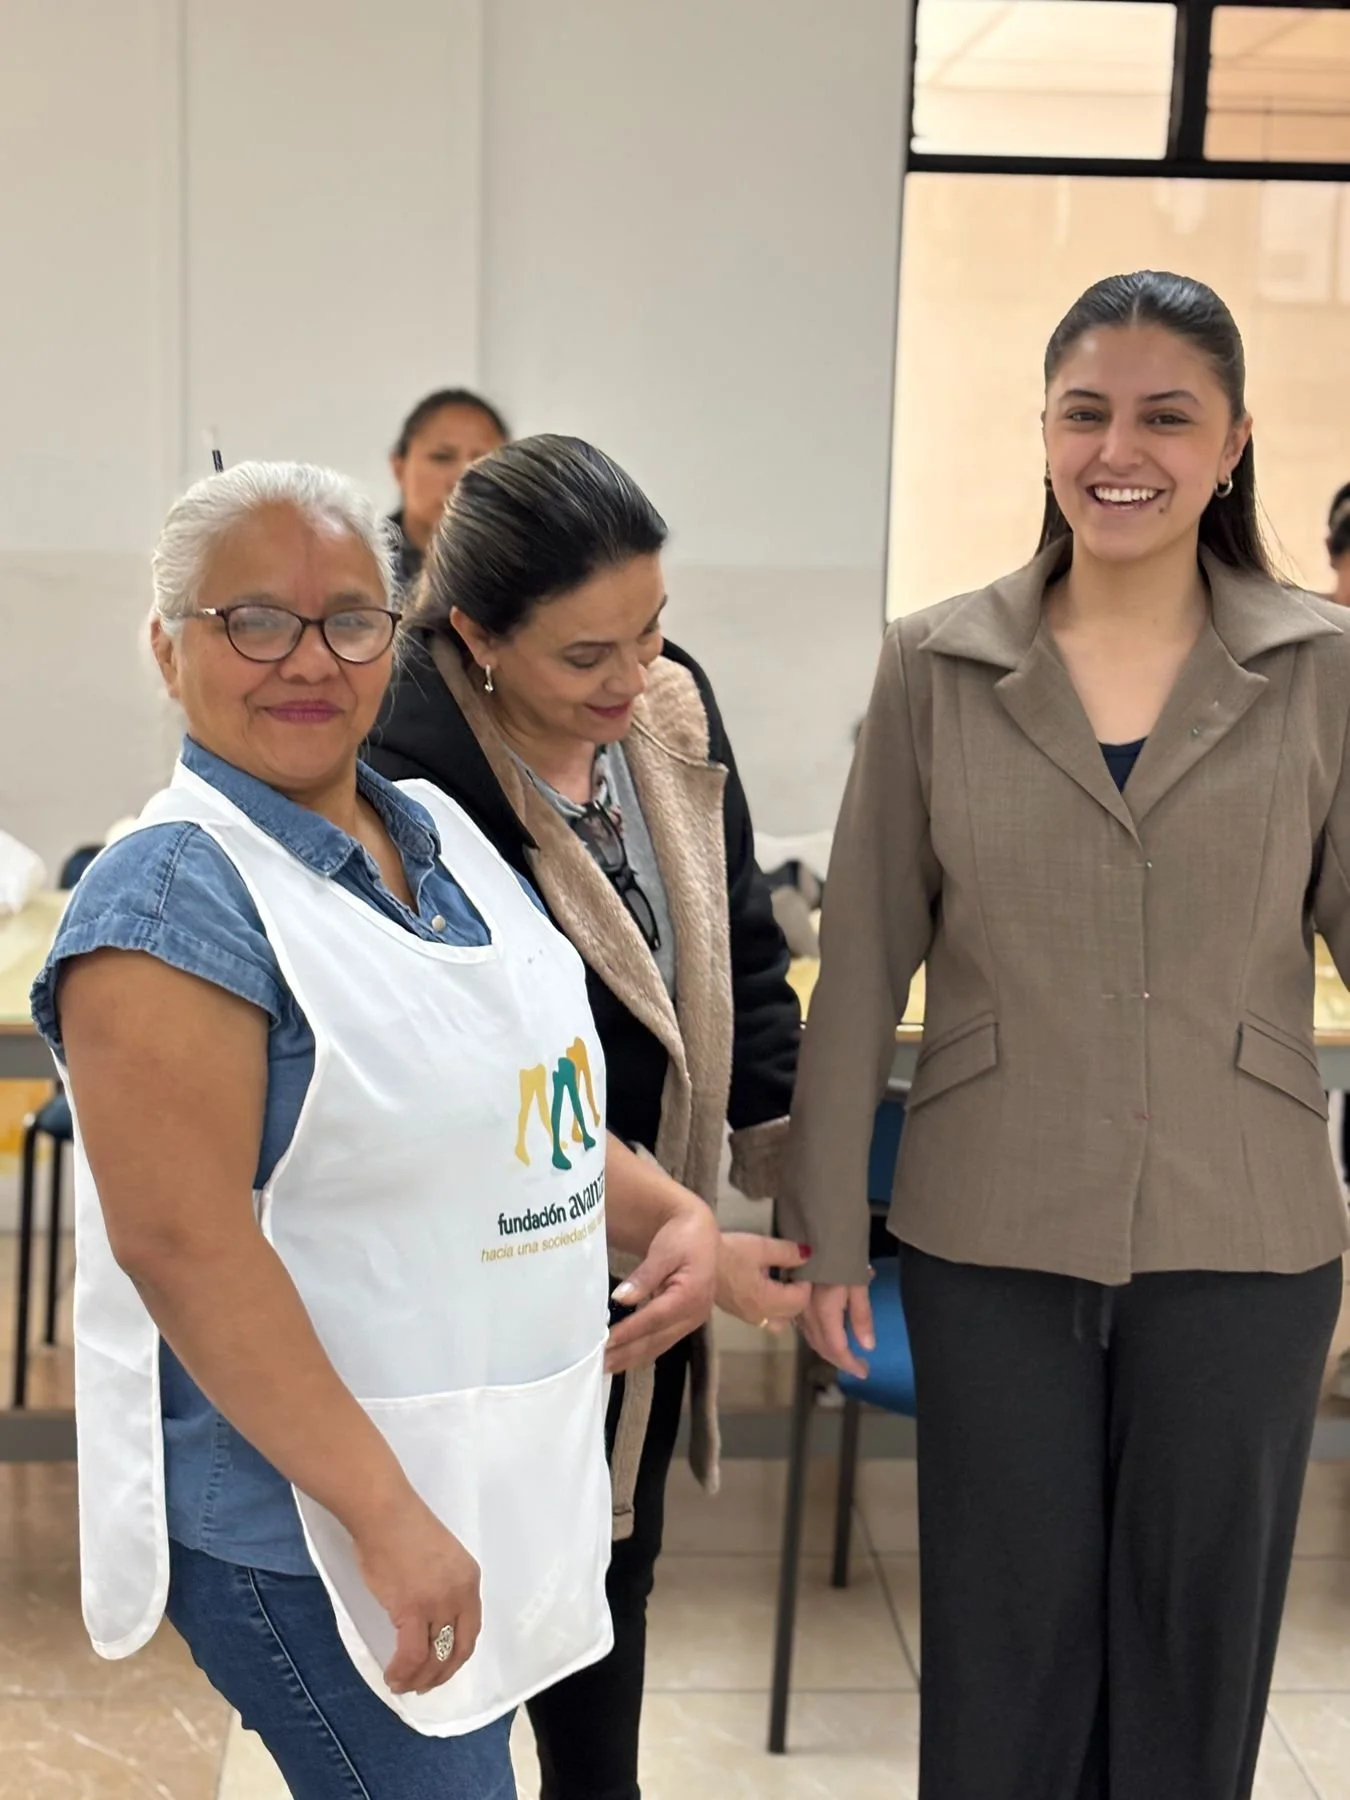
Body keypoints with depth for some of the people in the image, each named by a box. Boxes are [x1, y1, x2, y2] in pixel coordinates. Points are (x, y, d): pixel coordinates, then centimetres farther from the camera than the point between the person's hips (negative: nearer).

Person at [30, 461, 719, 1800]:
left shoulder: (436, 835, 7)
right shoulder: (172, 896, -17)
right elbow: (183, 1245, -23)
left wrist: (672, 1215, 0)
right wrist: (386, 1518, -24)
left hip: (498, 1485, 8)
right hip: (307, 1524, -8)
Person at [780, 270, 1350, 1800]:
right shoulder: (936, 664, -2)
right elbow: (863, 962, 1)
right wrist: (826, 1222, 1)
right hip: (989, 1242, 0)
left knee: (1197, 1643, 15)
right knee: (1002, 1639, 13)